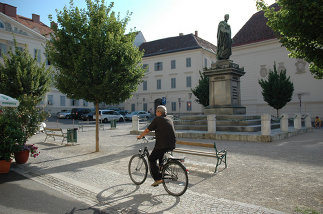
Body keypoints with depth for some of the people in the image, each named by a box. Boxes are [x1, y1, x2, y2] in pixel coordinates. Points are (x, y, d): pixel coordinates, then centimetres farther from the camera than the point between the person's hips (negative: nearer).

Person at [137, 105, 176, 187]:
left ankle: (158, 179, 1)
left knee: (152, 159, 8)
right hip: (172, 145, 7)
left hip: (162, 145, -7)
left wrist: (140, 136, 17)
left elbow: (147, 130, 1)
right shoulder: (170, 119, 16)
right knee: (161, 156, 32)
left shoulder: (157, 119, -3)